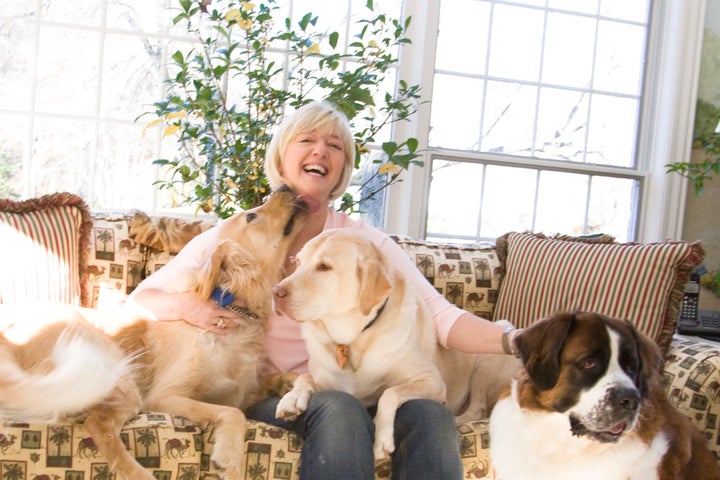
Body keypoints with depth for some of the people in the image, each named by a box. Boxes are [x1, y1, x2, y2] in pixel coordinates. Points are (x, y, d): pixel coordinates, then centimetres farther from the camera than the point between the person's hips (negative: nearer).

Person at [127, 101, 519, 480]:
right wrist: (185, 305, -20)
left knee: (431, 416, -29)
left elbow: (439, 315, -8)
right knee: (339, 410, -34)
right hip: (265, 393, -1)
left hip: (348, 389, 2)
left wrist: (512, 339, -28)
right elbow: (138, 300, 3)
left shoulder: (367, 241, 5)